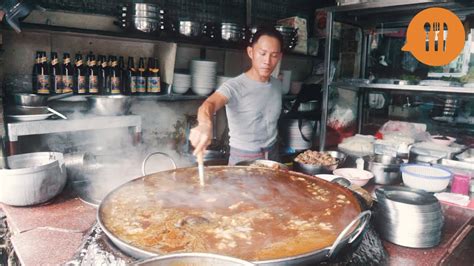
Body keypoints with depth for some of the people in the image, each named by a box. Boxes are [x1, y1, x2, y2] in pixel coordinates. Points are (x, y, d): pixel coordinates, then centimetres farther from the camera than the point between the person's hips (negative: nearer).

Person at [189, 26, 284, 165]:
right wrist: (205, 124, -59)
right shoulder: (234, 86, -19)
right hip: (243, 160, -5)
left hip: (273, 155, 6)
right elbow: (209, 103, -38)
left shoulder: (277, 84, 2)